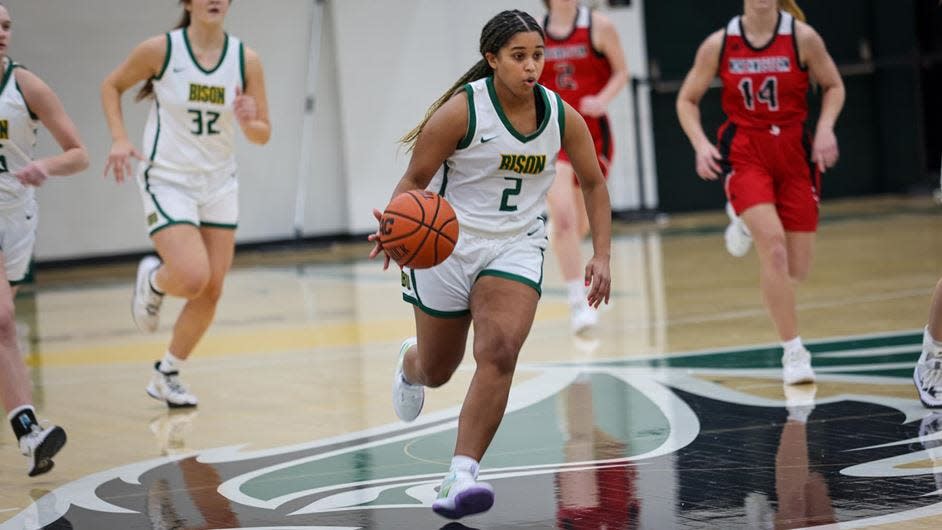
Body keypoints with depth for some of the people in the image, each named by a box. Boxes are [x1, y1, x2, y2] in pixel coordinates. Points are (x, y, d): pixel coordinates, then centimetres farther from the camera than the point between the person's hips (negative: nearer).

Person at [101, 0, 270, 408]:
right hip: (168, 180, -4)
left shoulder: (246, 60, -4)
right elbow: (112, 86, 5)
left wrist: (248, 124, -21)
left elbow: (263, 134, 2)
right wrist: (119, 139, -8)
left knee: (211, 292, 4)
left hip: (218, 184, 4)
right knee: (193, 278, -21)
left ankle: (166, 375, 23)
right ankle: (152, 279, 16)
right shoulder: (160, 50, -11)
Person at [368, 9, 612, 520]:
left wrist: (602, 255, 2)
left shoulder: (562, 117, -4)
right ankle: (410, 362, 54)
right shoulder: (462, 110, -17)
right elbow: (414, 179, -12)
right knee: (436, 371, 13)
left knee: (498, 353, -22)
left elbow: (594, 184, 10)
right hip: (447, 244, -2)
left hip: (516, 248, 2)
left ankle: (460, 478, -22)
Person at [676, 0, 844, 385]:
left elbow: (833, 86, 7)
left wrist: (825, 128, -11)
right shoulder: (719, 44, -5)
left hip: (794, 154, 2)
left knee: (797, 269, 3)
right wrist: (701, 144, -10)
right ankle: (793, 352, -14)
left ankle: (748, 223, 37)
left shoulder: (803, 37, -7)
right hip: (744, 154, -2)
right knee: (773, 244, -24)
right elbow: (687, 99, 6)